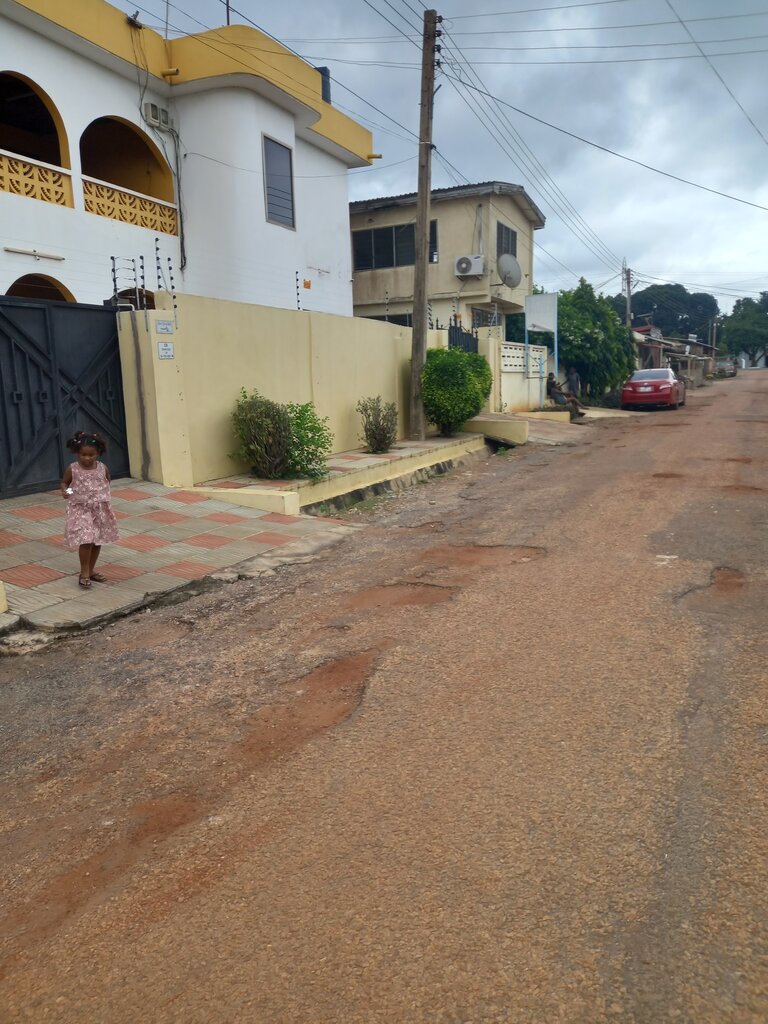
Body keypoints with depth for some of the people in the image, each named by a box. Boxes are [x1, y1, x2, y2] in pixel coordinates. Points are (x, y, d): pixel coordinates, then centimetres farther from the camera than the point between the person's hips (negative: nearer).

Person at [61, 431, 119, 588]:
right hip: (81, 509, -4)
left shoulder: (102, 468, -1)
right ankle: (84, 573, 1)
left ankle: (91, 570, 27)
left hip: (100, 509, 4)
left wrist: (103, 494, 6)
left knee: (98, 541, 11)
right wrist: (64, 491, -15)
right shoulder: (72, 469, -8)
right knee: (86, 541, -13)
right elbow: (64, 482, 4)